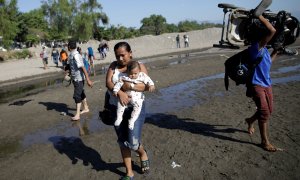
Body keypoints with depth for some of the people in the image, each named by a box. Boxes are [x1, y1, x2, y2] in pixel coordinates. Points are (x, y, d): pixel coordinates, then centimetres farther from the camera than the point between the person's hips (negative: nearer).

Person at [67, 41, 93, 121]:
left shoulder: (76, 55, -22)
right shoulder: (71, 55, 6)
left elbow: (83, 68, -26)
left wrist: (88, 79, -28)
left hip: (79, 79, -9)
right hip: (75, 78, 9)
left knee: (77, 96, -7)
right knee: (81, 94, 19)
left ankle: (77, 115, -2)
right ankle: (86, 108, 35)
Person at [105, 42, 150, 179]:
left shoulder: (139, 66, -5)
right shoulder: (113, 66, 3)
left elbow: (146, 85, -17)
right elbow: (108, 82, -11)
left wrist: (128, 86, -31)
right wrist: (120, 92, -29)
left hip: (135, 108, -3)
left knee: (133, 142, -8)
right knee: (122, 141, 12)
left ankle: (143, 154, 31)